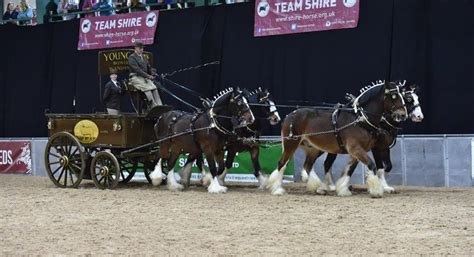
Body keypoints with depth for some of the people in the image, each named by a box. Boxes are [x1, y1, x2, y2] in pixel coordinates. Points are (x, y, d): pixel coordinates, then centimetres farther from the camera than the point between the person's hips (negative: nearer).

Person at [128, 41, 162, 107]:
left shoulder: (143, 57, 21)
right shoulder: (131, 57, -4)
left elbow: (149, 67, 20)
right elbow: (136, 69, -16)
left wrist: (153, 74, -3)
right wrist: (147, 76, -23)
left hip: (145, 77, 7)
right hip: (135, 77, -7)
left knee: (154, 88, -19)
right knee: (147, 88, -30)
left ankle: (159, 105, -29)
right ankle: (154, 106, -34)